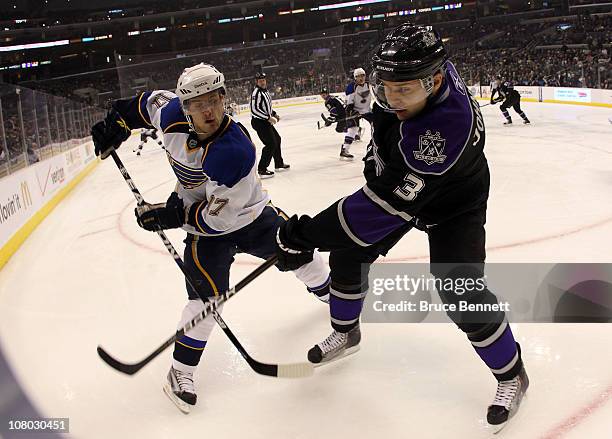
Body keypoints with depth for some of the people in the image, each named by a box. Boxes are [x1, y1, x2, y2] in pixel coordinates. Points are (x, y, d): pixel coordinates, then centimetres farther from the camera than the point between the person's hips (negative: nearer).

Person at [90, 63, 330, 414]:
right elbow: (151, 101, 6)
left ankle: (331, 293, 44)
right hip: (201, 218, 2)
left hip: (247, 213, -2)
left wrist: (170, 215, -27)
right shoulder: (173, 116, -20)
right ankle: (181, 371, 1)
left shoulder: (234, 150, -36)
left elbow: (219, 217, -31)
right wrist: (117, 123, 5)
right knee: (208, 293, -14)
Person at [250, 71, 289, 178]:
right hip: (258, 122, -10)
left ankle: (279, 164, 33)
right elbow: (254, 110, -26)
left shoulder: (265, 91, 12)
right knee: (271, 144, -14)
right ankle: (262, 169, -9)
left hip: (265, 121, 10)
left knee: (277, 139, 20)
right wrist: (268, 118, -25)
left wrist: (274, 114, 16)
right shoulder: (256, 92, -18)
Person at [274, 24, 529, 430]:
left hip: (452, 204, -7)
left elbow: (387, 203, -43)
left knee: (461, 292, -15)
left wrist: (304, 236, -40)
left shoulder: (446, 127, -44)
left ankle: (511, 374, 13)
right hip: (401, 179, 7)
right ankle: (345, 333, 33)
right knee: (349, 252, 7)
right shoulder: (423, 69, -21)